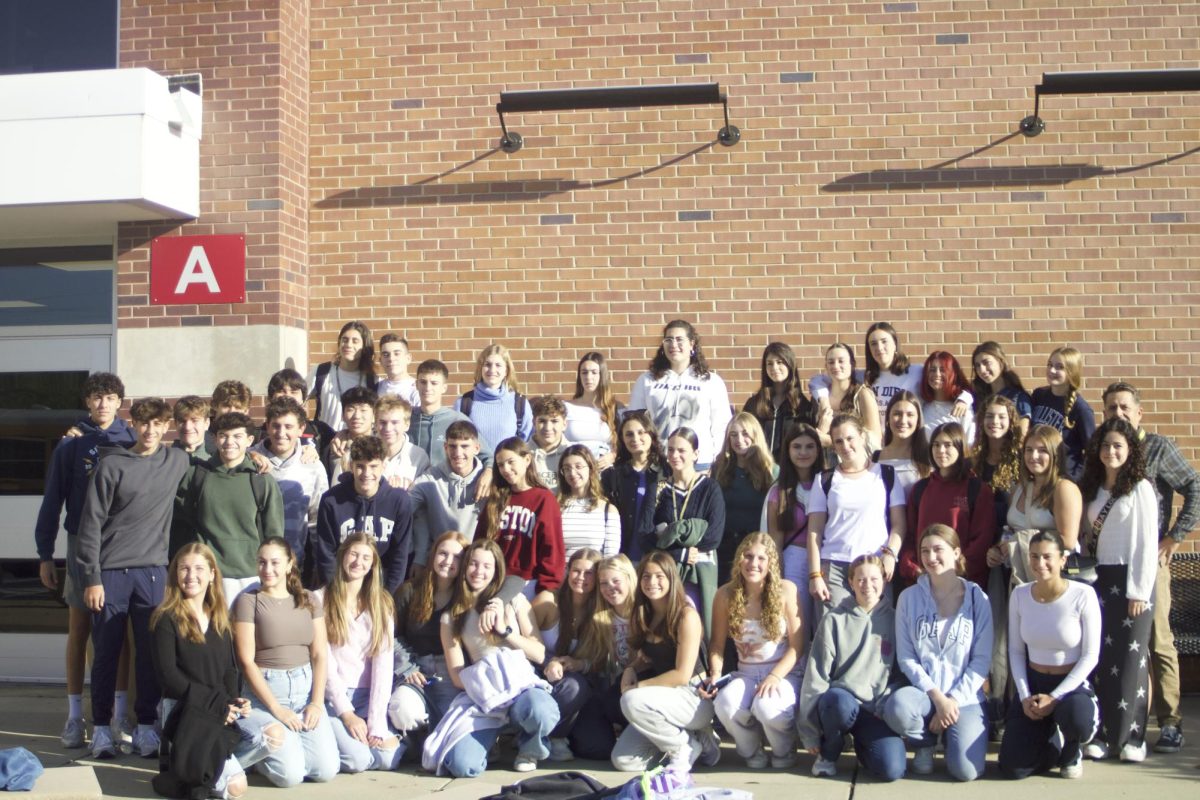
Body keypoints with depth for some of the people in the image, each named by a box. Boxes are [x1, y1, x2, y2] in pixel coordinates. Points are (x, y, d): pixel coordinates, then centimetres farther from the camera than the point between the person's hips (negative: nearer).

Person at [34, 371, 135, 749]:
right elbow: (52, 500, 2)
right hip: (82, 544, 0)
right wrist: (45, 555, 0)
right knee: (79, 630, 6)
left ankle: (121, 713, 14)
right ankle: (75, 716, 13)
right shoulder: (71, 444, 0)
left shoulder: (132, 442, 1)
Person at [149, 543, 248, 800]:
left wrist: (233, 700, -8)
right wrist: (215, 703, -17)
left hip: (222, 712, 6)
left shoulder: (220, 620, 13)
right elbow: (167, 674, -12)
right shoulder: (167, 619, -6)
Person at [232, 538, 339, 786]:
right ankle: (240, 754, 9)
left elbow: (320, 654, 7)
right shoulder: (248, 601, -3)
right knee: (290, 774, -20)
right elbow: (246, 661, -8)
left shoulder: (309, 600, 10)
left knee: (326, 770, -10)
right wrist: (276, 709, -14)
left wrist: (317, 702, -7)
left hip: (305, 688, 4)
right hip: (264, 691, -4)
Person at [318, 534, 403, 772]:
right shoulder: (321, 600, 1)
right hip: (333, 696, -3)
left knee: (389, 758, -21)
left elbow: (383, 663, 0)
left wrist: (377, 724, -10)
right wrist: (346, 713, -13)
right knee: (357, 759, -25)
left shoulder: (381, 603, 9)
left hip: (369, 696, 3)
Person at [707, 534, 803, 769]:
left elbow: (796, 645, -8)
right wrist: (715, 674, -13)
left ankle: (784, 752, 1)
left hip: (784, 673, -2)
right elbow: (717, 643, 5)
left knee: (766, 706, -35)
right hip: (745, 674, 2)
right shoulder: (726, 594, -2)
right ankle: (752, 753, 2)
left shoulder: (786, 590, -8)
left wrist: (775, 676, -21)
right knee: (724, 704, -31)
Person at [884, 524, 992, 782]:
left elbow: (982, 660, -2)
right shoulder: (909, 598, 3)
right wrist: (936, 696, -14)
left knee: (966, 770, -22)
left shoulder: (977, 598, 2)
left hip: (965, 695, 0)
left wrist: (954, 699, -12)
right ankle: (925, 742, 1)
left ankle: (948, 733, 15)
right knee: (897, 709, -36)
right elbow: (905, 657, -2)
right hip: (923, 690, 0)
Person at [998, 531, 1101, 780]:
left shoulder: (1083, 595, -16)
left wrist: (1056, 697, -17)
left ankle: (1072, 753, 1)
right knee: (1012, 767, -12)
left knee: (1076, 719, -40)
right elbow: (1016, 651, 4)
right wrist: (1024, 696, -8)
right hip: (1033, 683, 3)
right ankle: (1051, 743, 25)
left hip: (1073, 684, -3)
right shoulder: (1020, 595, -4)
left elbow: (1090, 655, -12)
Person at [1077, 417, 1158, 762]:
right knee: (1099, 658, 3)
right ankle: (1100, 733, 8)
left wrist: (1139, 591, -13)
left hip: (1129, 581, -5)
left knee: (1130, 658, -1)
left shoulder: (1140, 489, -5)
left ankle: (1132, 736, 5)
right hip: (1097, 581, 5)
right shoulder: (1091, 489, 13)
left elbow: (1148, 543, -8)